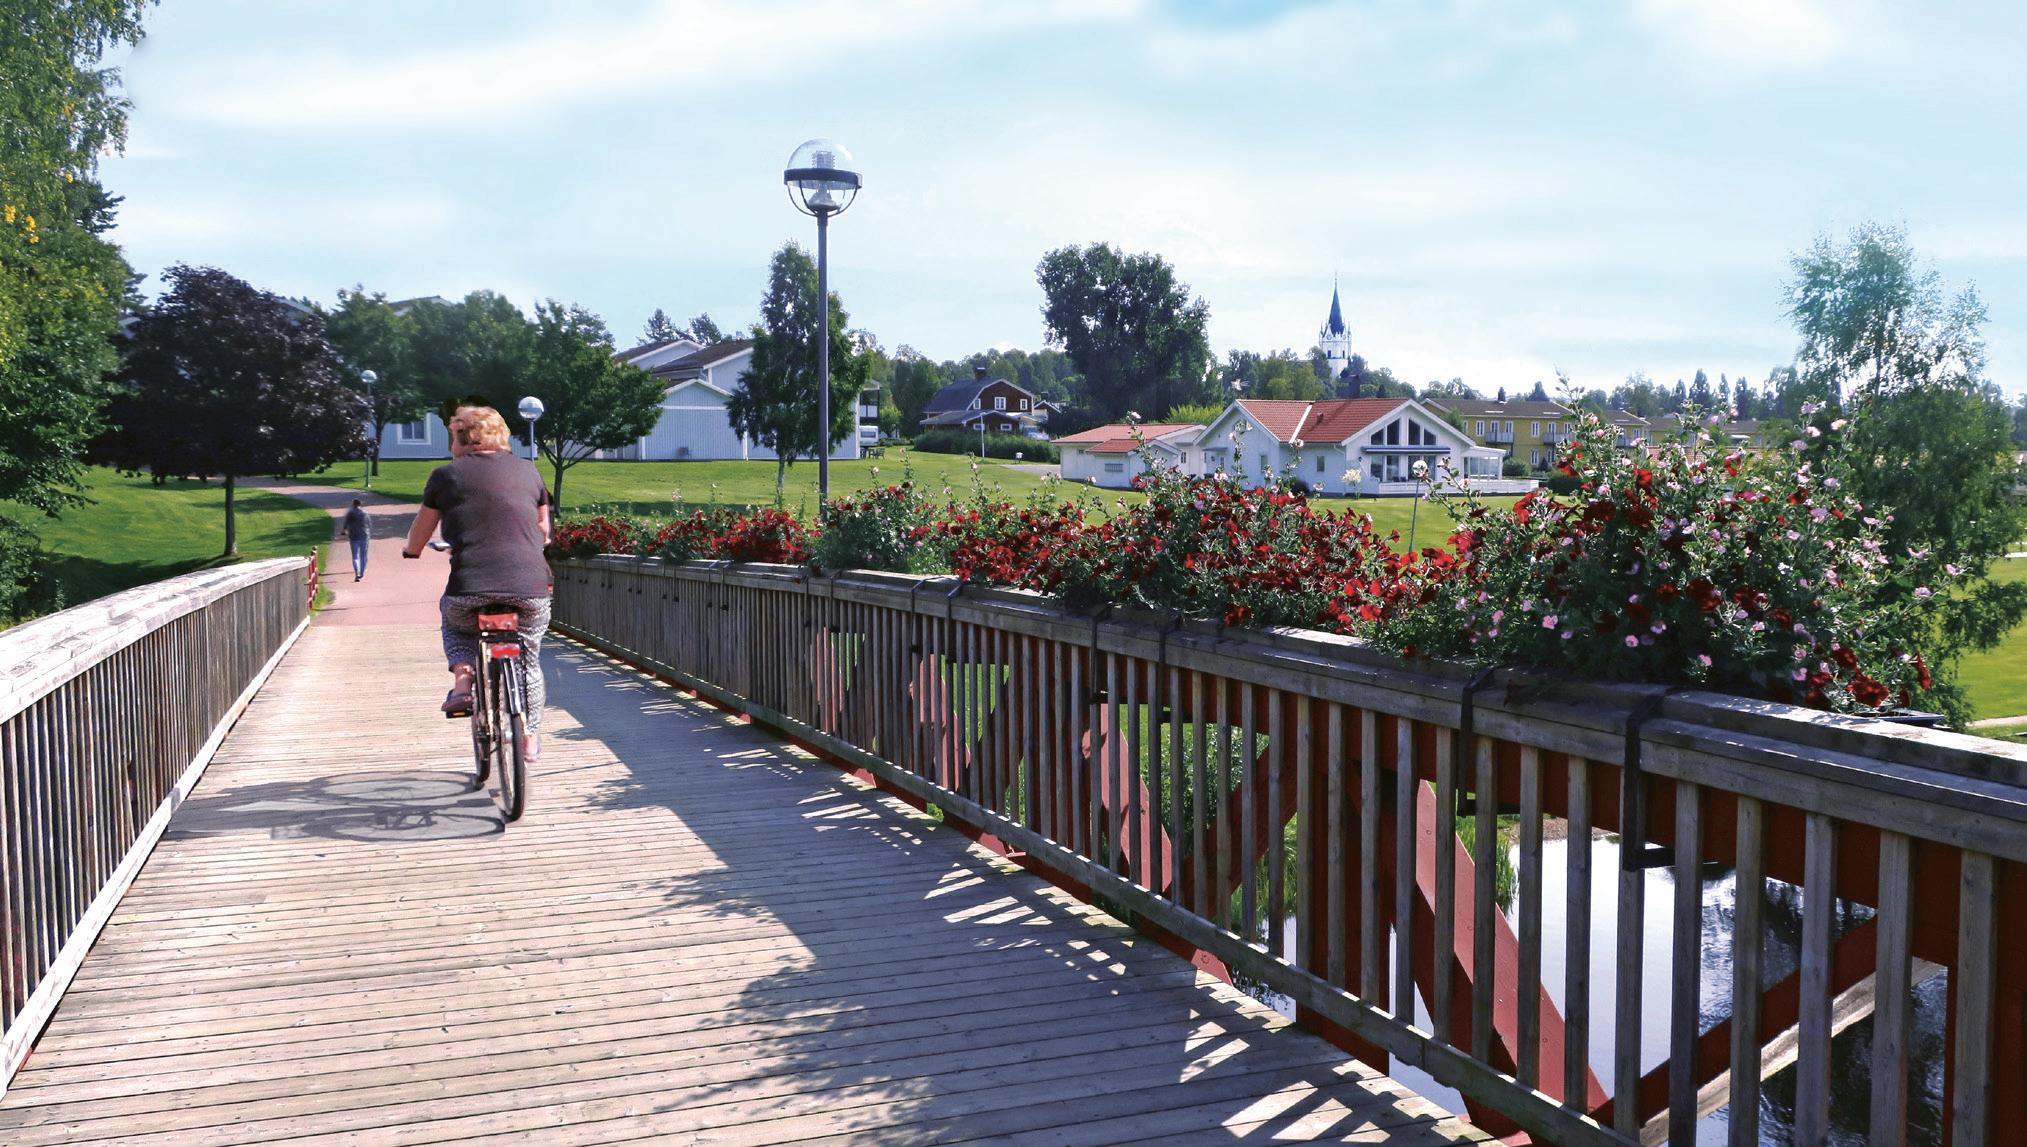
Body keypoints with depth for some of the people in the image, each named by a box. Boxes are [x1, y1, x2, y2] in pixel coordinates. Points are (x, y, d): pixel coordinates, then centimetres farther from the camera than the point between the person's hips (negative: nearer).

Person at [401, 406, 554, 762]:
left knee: (454, 621, 32)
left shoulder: (447, 475, 9)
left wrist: (412, 551, 41)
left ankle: (462, 681, 9)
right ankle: (530, 739, 27)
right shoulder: (527, 470, 15)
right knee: (529, 659, 24)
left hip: (470, 589, -1)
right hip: (530, 589, 2)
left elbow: (419, 534, 18)